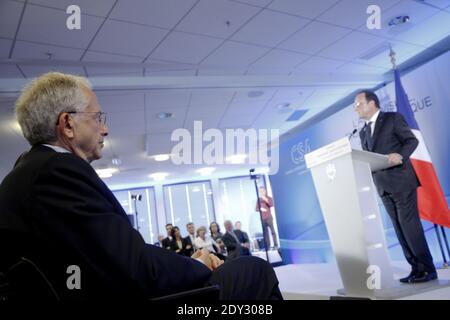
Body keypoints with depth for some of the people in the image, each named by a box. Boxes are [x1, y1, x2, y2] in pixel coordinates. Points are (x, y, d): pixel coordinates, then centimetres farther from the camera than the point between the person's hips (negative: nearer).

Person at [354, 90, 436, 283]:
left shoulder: (393, 118, 1)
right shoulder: (363, 132, 17)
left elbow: (412, 140, -6)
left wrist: (400, 155, -24)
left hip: (401, 182, -6)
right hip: (383, 187, 6)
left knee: (410, 225, -7)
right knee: (400, 229, 6)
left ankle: (428, 269, 4)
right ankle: (416, 269, 13)